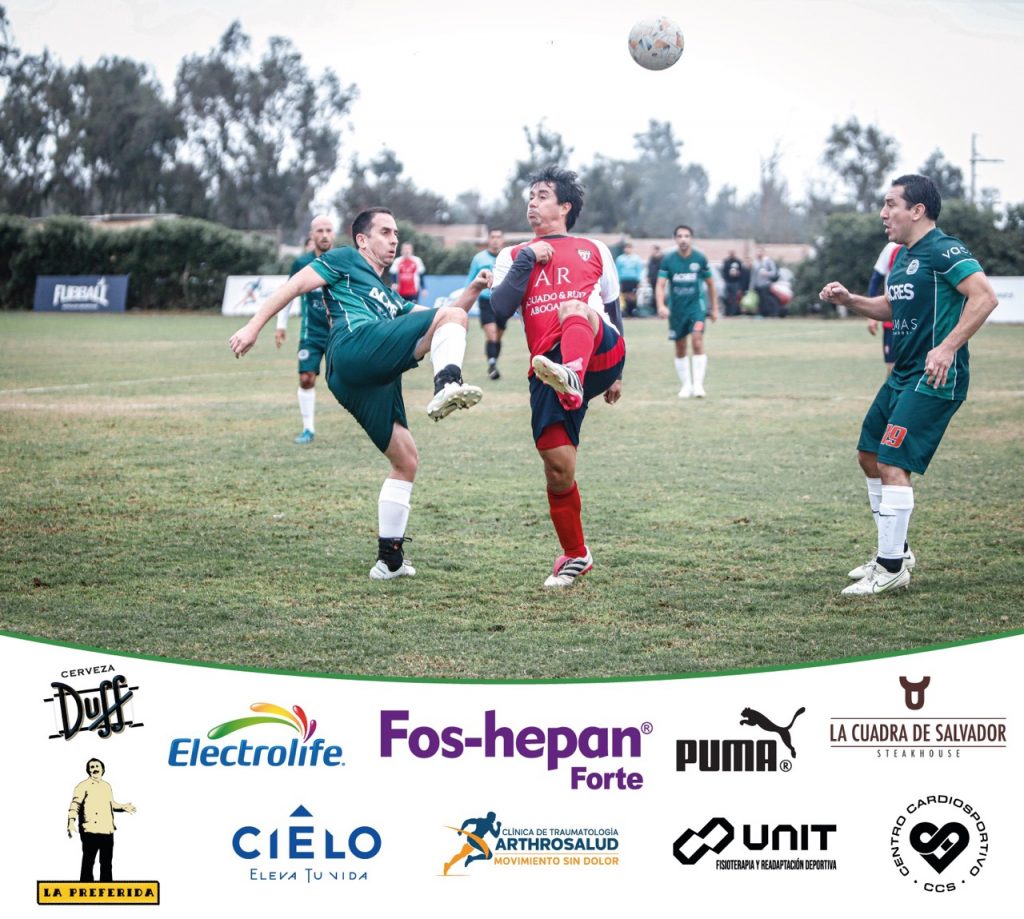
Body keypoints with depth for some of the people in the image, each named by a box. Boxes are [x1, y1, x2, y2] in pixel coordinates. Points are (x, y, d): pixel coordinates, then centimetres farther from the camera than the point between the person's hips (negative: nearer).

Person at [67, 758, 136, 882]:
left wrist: (123, 807, 14)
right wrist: (71, 821, -26)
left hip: (107, 830, 7)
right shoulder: (83, 786, -4)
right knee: (88, 862, -4)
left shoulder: (107, 786, 17)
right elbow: (75, 804, -13)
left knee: (107, 863, 12)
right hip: (90, 831, -7)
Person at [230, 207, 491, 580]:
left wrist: (473, 290, 20)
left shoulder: (390, 298, 41)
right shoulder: (345, 261, 19)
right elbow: (296, 285, 9)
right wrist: (253, 327, -2)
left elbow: (437, 322, 36)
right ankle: (447, 385, -45)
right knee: (452, 315, -16)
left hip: (374, 383, 8)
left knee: (406, 462, 9)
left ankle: (389, 557, 13)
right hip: (356, 346, -8)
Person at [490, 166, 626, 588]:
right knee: (557, 468, -5)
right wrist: (528, 260, -4)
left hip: (599, 356, -2)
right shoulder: (513, 256, 20)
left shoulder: (594, 250, 20)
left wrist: (616, 375, 27)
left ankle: (572, 381, -68)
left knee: (573, 309, -36)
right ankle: (575, 556, 15)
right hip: (547, 368, 2)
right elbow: (501, 306, 2)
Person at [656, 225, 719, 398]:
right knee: (680, 348, 7)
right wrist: (661, 305, -25)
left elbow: (710, 284, 8)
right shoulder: (668, 260, -4)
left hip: (695, 305, -1)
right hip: (675, 308, 1)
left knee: (697, 341, -18)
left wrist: (714, 308, 10)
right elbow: (660, 285, -8)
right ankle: (686, 385, 21)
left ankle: (698, 384, -16)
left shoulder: (700, 259, -3)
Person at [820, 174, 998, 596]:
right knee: (870, 456, 15)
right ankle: (894, 550, 26)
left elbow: (985, 296, -24)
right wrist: (849, 300, 12)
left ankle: (891, 568, -5)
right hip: (902, 376, 10)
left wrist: (947, 348, -28)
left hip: (934, 380, -10)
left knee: (892, 465, -13)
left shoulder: (943, 250, -15)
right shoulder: (903, 256, 15)